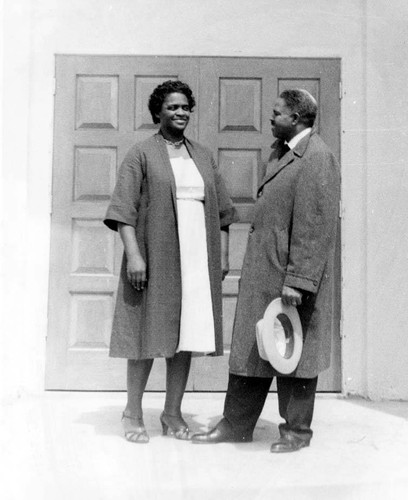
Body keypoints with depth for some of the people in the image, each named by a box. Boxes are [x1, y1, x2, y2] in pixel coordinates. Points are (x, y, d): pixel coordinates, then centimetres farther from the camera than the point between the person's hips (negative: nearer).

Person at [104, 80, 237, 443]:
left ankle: (173, 413, 18)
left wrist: (223, 255, 8)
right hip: (155, 257, -4)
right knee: (149, 331, 1)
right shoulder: (142, 154, 2)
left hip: (197, 259, 4)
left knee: (186, 333, 7)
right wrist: (133, 254, -15)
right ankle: (133, 412, 15)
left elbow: (221, 210, 16)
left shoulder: (203, 156, 16)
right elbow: (124, 208, -6)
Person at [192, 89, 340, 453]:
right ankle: (237, 425, 23)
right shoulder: (280, 150, 16)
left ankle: (296, 431, 19)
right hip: (263, 273, 9)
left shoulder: (317, 158, -14)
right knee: (250, 348, 13)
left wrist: (296, 281, -23)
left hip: (291, 275, -9)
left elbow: (314, 228, -20)